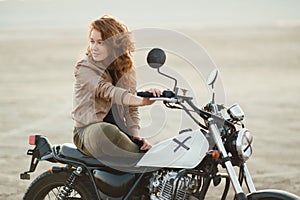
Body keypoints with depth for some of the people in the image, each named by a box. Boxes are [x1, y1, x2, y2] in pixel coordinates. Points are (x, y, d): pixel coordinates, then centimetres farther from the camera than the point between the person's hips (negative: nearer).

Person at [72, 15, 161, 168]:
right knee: (106, 132, -41)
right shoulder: (84, 68, -7)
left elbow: (131, 109, 12)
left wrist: (136, 136, -9)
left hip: (118, 129, 5)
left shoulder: (127, 69, 12)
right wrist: (141, 100, -43)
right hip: (88, 131, -5)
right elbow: (106, 90, -26)